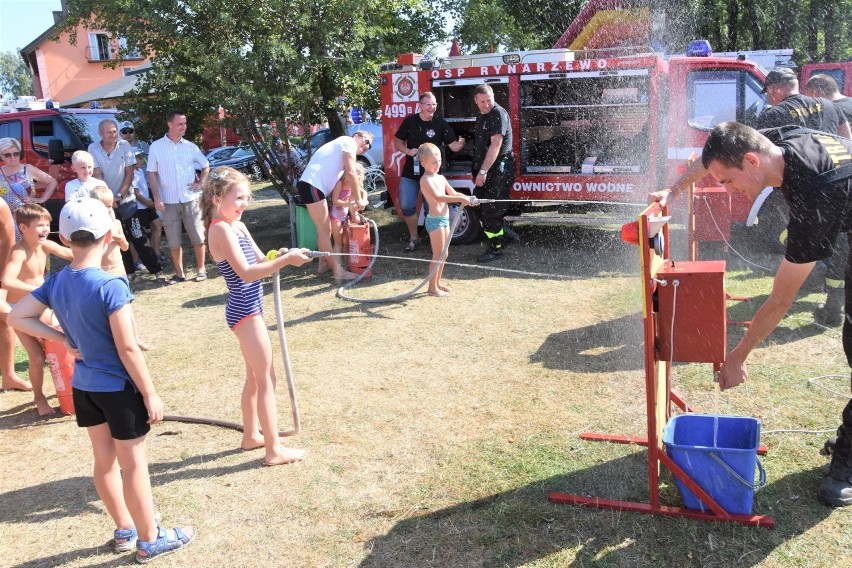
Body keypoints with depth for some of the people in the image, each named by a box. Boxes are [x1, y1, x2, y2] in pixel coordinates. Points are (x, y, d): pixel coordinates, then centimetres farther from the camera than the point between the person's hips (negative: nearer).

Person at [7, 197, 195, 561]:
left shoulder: (56, 282, -3)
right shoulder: (111, 286, -24)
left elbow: (17, 318, 3)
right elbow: (127, 349, -22)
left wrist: (63, 340, 1)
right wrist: (150, 395, -14)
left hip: (83, 386, 7)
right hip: (118, 387, -7)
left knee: (105, 461, 19)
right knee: (133, 464, 6)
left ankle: (124, 529, 36)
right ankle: (150, 540, 21)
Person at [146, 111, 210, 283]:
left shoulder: (190, 146, 4)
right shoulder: (156, 147, -1)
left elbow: (206, 166, 17)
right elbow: (152, 174, 1)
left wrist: (200, 183, 2)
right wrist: (156, 198, -5)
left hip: (191, 199, 1)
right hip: (169, 201, -1)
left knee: (198, 237, 2)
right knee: (173, 241, 4)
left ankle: (201, 269, 16)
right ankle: (179, 273, 15)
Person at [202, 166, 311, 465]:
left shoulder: (238, 226, 11)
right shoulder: (221, 228, -17)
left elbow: (260, 261, 9)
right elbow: (246, 272, -25)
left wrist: (282, 256, -11)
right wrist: (285, 261, -27)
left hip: (250, 308, 10)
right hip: (244, 311, -10)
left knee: (254, 376, 19)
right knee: (266, 379, -3)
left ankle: (251, 435, 33)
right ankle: (274, 450, 5)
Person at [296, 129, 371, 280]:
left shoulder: (342, 146, 28)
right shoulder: (349, 142, -1)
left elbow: (345, 176, 24)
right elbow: (351, 173, -11)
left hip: (313, 186, 10)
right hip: (312, 186, -10)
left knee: (325, 229, 18)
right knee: (324, 231, -8)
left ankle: (324, 264, 27)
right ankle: (338, 270, -7)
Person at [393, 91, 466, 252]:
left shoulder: (441, 124, -6)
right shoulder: (410, 121, -3)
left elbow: (453, 146, -9)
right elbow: (397, 142, 4)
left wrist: (460, 144, -32)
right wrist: (408, 151, -15)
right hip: (410, 173, 2)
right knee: (407, 206, 2)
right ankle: (413, 239, 20)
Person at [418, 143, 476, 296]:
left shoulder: (441, 178, 14)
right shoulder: (426, 179, -15)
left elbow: (453, 193, 14)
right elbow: (438, 197, -27)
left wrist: (467, 198, -3)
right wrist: (460, 199, -30)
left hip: (444, 218, 9)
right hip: (435, 220, -9)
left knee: (444, 254, 16)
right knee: (438, 255, -4)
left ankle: (437, 283, 27)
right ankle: (432, 287, 4)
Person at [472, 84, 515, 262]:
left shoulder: (498, 114, -14)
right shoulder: (482, 116, 15)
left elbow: (495, 145, -21)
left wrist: (483, 171, -25)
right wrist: (478, 172, 17)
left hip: (498, 170, -9)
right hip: (485, 170, 9)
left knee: (492, 211, -8)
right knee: (483, 208, 12)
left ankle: (496, 248, 0)